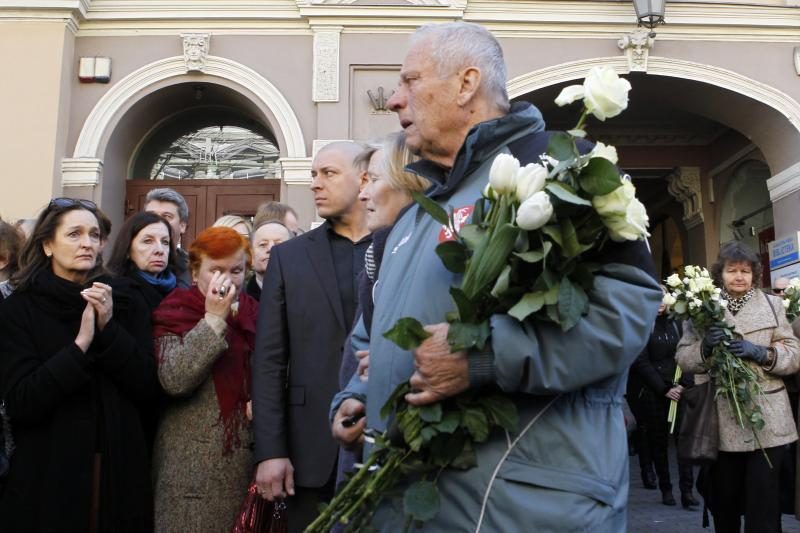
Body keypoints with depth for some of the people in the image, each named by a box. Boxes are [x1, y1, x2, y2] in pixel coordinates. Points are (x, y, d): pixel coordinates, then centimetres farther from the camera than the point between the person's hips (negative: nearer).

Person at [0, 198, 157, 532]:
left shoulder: (121, 301, 2)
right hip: (48, 474, -2)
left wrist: (109, 328, -14)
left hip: (119, 469, 2)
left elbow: (147, 388, -3)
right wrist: (80, 343, -20)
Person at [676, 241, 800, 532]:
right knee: (724, 499, 8)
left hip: (766, 420, 0)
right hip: (721, 419, 0)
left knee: (764, 500, -2)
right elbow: (683, 358, 3)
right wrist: (704, 347, -17)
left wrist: (760, 352, -14)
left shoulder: (772, 305, 9)